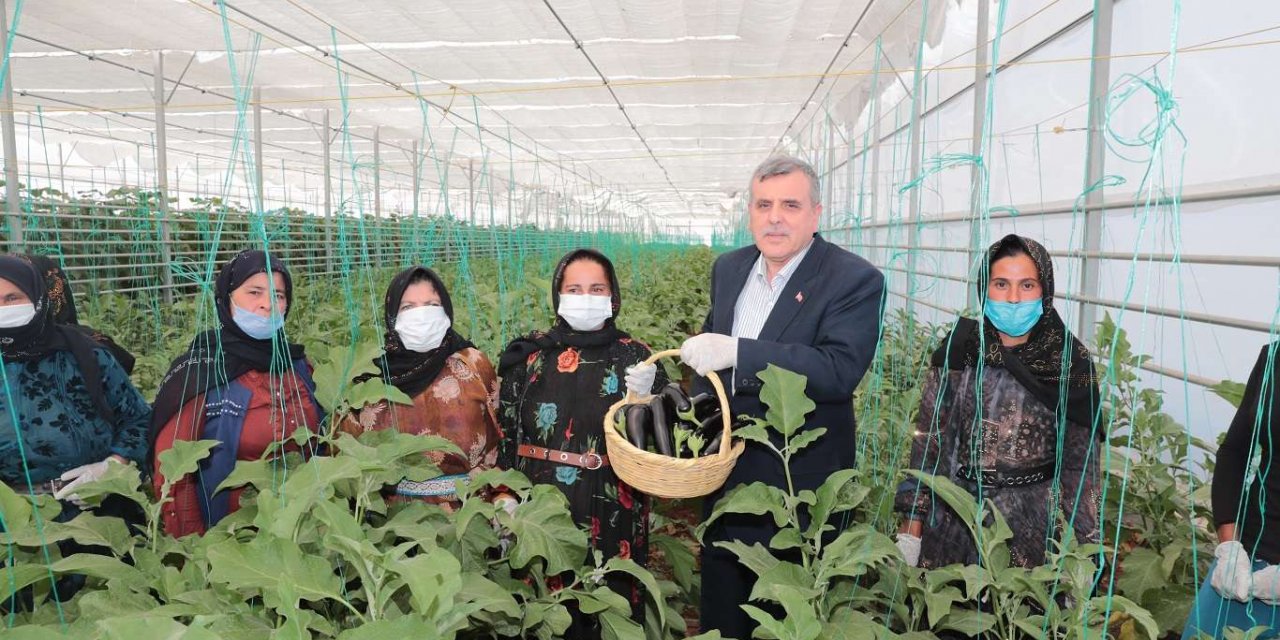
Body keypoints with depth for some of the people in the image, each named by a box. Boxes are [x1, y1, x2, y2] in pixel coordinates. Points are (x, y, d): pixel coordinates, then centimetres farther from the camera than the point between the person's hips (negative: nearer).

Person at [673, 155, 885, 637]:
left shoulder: (855, 280, -16)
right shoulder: (728, 268, 4)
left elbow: (840, 370, -30)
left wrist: (737, 352, -36)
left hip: (799, 484, -6)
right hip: (725, 474, 6)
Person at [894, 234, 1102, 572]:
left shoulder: (1071, 362, -6)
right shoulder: (957, 349, -5)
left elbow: (1081, 461, -3)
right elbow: (928, 439, -2)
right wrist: (912, 527, -4)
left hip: (1033, 522, -1)